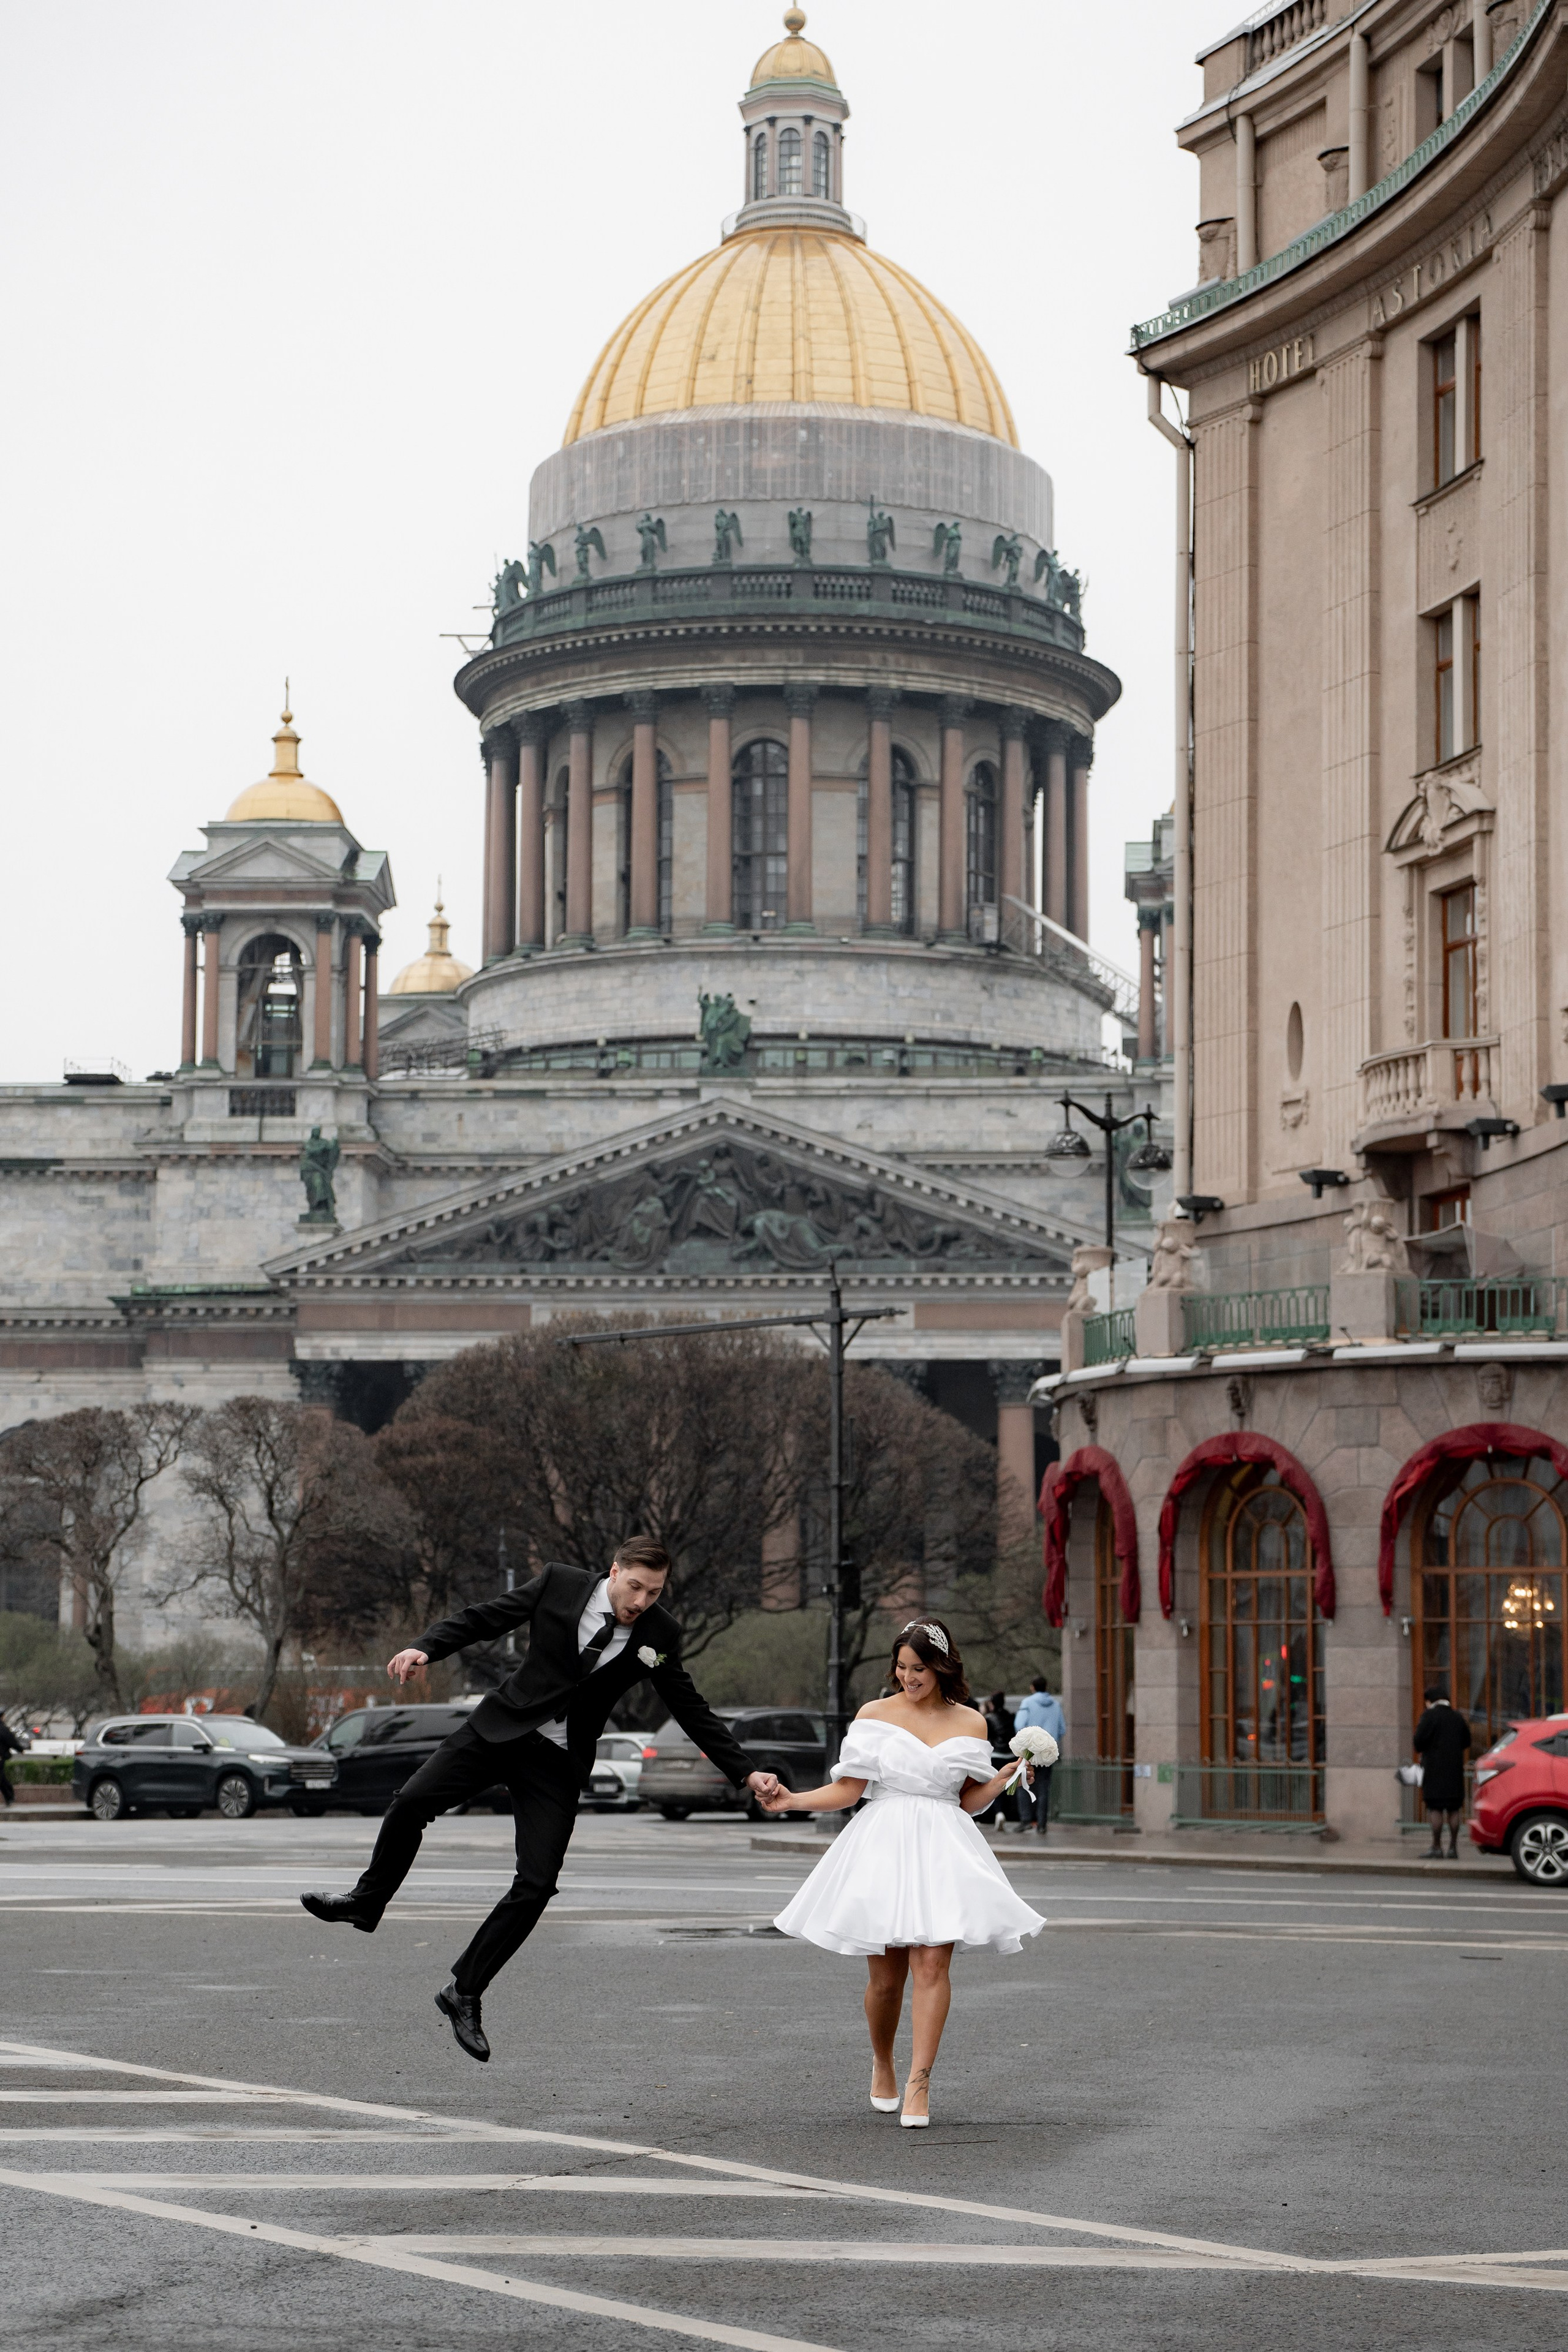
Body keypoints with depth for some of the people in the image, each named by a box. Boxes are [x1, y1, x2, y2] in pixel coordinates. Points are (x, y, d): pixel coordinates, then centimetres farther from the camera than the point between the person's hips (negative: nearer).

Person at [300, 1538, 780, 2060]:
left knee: (536, 1884, -9)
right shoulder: (559, 1584, -8)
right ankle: (367, 1901, 14)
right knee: (411, 1802, -14)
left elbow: (691, 1710, 3)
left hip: (559, 1763, 0)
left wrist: (745, 1773, -2)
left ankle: (464, 1994, 5)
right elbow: (482, 1618, -1)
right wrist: (426, 1648, -18)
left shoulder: (659, 1635, -6)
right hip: (502, 1727, 0)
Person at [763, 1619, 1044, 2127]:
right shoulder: (874, 1715, 5)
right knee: (885, 1975, 1)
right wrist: (791, 1802, -7)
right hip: (883, 1845, 0)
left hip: (942, 1850, 0)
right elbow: (848, 1790, 4)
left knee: (932, 1964, -13)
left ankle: (919, 2082, -13)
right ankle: (882, 2065, 27)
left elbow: (970, 1801, 13)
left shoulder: (969, 1723, 9)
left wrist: (1010, 1775, -2)